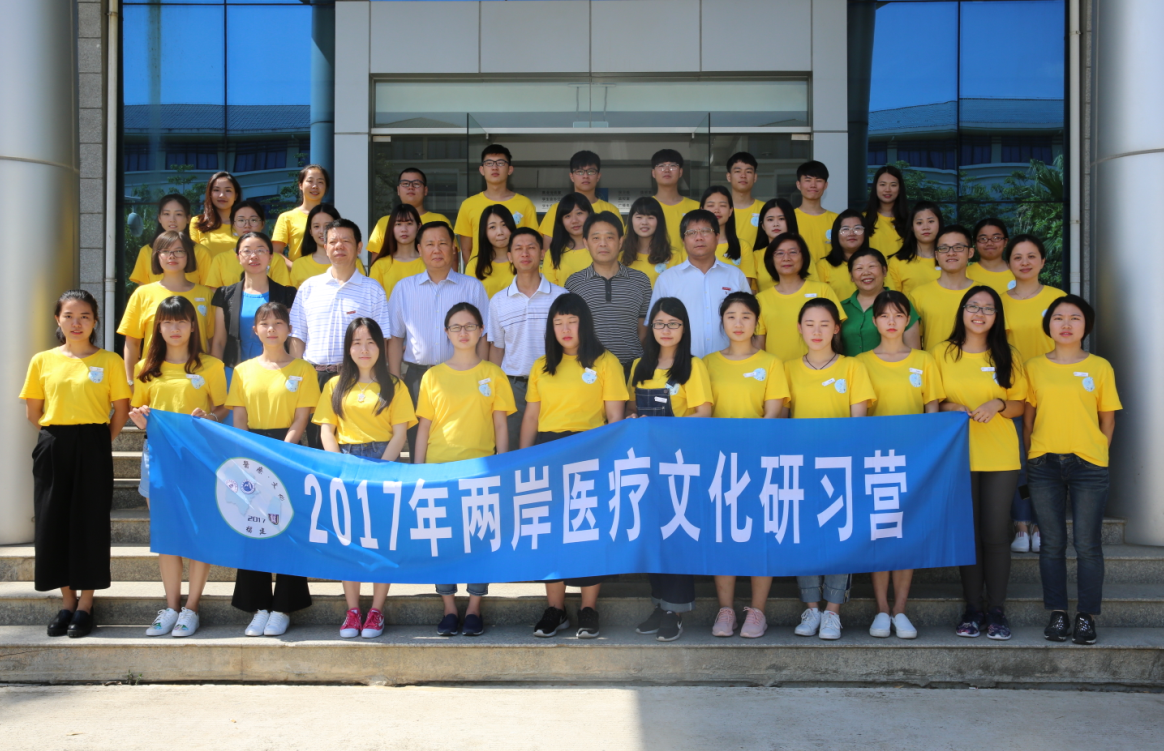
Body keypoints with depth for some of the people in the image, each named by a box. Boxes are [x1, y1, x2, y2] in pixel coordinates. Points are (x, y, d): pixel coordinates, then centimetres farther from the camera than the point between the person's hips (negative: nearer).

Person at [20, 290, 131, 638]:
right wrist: (56, 436, 3)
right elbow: (32, 411, 10)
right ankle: (67, 600, 18)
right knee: (53, 522, 5)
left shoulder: (109, 361, 0)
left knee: (90, 522, 0)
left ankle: (85, 603, 11)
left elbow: (121, 409, 2)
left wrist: (101, 442, -4)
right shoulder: (42, 361, 6)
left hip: (93, 449, -2)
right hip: (52, 449, 2)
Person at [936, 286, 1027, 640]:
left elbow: (1019, 405, 8)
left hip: (1000, 458, 0)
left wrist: (998, 404, -12)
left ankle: (996, 610, 8)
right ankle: (973, 608, 12)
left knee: (996, 533, -1)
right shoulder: (943, 353, 5)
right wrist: (950, 408, -13)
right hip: (957, 455, 0)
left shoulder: (1006, 356, 7)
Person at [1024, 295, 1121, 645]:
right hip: (1044, 464, 1)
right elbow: (1028, 416, 10)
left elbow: (1107, 419, 8)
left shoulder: (1100, 367, 4)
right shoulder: (1034, 367, 6)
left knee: (1088, 544, -1)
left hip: (1088, 464, -1)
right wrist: (1030, 456, 4)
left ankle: (1086, 616, 8)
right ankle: (1057, 615, 14)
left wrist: (1097, 453, 1)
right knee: (1053, 543, 6)